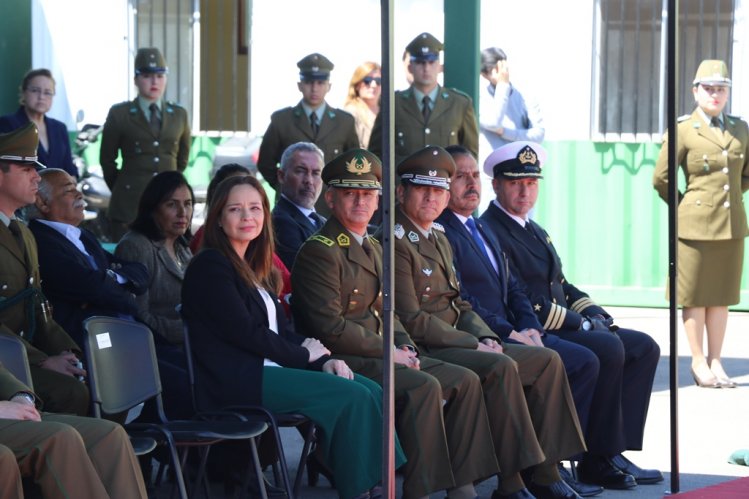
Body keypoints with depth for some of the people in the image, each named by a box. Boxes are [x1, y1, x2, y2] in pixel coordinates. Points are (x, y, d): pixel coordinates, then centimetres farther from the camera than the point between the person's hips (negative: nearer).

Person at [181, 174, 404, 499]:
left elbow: (279, 330, 16)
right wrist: (305, 355, -4)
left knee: (373, 391, -8)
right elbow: (245, 332, -14)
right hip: (236, 380, -9)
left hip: (267, 368, 9)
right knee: (353, 397, -21)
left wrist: (323, 360, -2)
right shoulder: (210, 266, -7)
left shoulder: (252, 266, 20)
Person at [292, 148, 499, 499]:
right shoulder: (319, 251, -13)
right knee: (423, 387, -29)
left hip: (375, 353, 10)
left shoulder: (372, 248, 18)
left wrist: (405, 347, 3)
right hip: (339, 362, -10)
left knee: (465, 382, -1)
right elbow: (330, 328, -19)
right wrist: (387, 352, -14)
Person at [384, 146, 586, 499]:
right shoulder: (396, 242, -11)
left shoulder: (439, 238, 19)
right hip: (423, 350, -10)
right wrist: (474, 344, -16)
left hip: (456, 342, 10)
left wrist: (486, 337, 1)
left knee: (548, 361, 0)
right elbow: (411, 320, -17)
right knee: (501, 367, -32)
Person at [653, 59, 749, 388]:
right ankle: (698, 363, 10)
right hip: (696, 223, -4)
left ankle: (715, 361, 16)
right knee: (695, 295, 2)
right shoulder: (682, 131, -5)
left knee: (722, 295, 9)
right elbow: (660, 179, -2)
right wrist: (686, 206, 6)